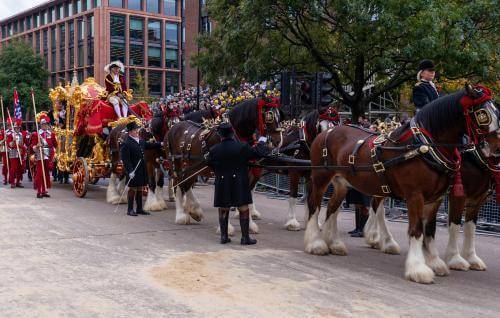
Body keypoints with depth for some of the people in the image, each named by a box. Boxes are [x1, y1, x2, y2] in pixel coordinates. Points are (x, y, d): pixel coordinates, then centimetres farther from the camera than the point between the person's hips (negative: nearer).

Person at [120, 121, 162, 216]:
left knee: (140, 189, 14)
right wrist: (130, 171, -23)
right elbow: (125, 159, -19)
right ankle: (130, 209, 10)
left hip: (142, 170, 8)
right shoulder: (126, 144, -14)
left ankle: (139, 208, 23)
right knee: (132, 189, 0)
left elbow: (150, 145, 27)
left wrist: (160, 144, 16)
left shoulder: (141, 142, 11)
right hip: (133, 171, -8)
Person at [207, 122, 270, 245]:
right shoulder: (242, 147, -12)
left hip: (222, 183, 2)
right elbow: (259, 153, -5)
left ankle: (224, 236, 19)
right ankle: (245, 237, 9)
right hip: (240, 184, -2)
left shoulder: (214, 150, -8)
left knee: (223, 210, 15)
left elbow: (210, 165, 4)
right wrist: (261, 142, 14)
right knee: (243, 209, 7)